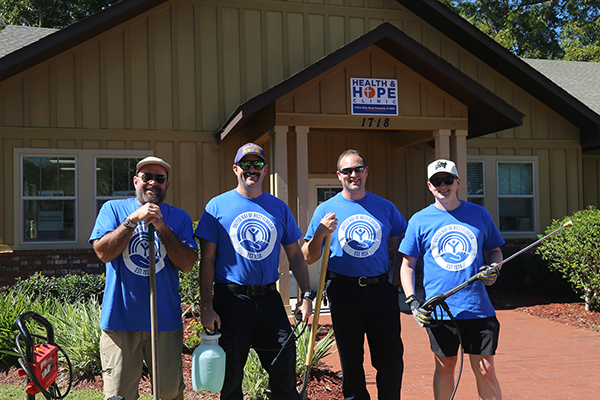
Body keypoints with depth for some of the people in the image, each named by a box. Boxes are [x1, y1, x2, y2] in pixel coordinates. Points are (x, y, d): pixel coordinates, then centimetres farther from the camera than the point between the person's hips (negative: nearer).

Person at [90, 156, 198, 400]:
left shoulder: (179, 217, 9)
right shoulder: (113, 209, 6)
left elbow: (186, 264, -3)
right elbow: (103, 252, -8)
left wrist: (162, 227, -12)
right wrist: (133, 219, -15)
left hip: (165, 320, 1)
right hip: (120, 317, -1)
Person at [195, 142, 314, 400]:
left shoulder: (279, 208, 8)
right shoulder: (218, 206, -1)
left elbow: (295, 255, 11)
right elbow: (207, 259, -3)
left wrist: (307, 295, 1)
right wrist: (207, 307, -9)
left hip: (269, 299, 3)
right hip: (230, 300, -2)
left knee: (285, 373, 6)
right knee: (231, 377, 8)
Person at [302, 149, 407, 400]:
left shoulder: (385, 208, 9)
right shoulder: (326, 210, 4)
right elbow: (309, 258, 3)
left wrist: (396, 282, 3)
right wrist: (320, 234, -15)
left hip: (381, 290, 1)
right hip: (344, 292, -1)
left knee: (392, 359, 2)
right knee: (351, 361, 9)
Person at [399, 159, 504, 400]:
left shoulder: (479, 214, 8)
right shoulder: (419, 220, 3)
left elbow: (495, 251, 17)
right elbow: (407, 264, 4)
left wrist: (493, 269, -5)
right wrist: (412, 302, -6)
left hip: (478, 307, 1)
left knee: (485, 370, 3)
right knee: (445, 367, 10)